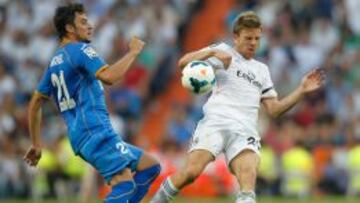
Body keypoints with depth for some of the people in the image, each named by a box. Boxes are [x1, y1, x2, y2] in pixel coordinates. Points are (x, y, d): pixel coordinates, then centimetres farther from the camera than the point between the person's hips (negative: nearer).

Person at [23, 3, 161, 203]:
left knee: (151, 167, 11)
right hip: (94, 132, -10)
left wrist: (36, 144, 26)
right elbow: (108, 76, -23)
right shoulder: (81, 50, -6)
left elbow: (35, 103, 23)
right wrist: (132, 52, -10)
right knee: (124, 183, -22)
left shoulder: (55, 61, 21)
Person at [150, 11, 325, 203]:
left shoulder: (262, 70, 29)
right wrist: (212, 53, -13)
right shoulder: (223, 50, 14)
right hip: (215, 121, -3)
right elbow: (183, 62, 3)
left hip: (245, 130, 3)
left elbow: (274, 109, 23)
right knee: (191, 171, -22)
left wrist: (302, 90, 13)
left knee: (248, 175, -26)